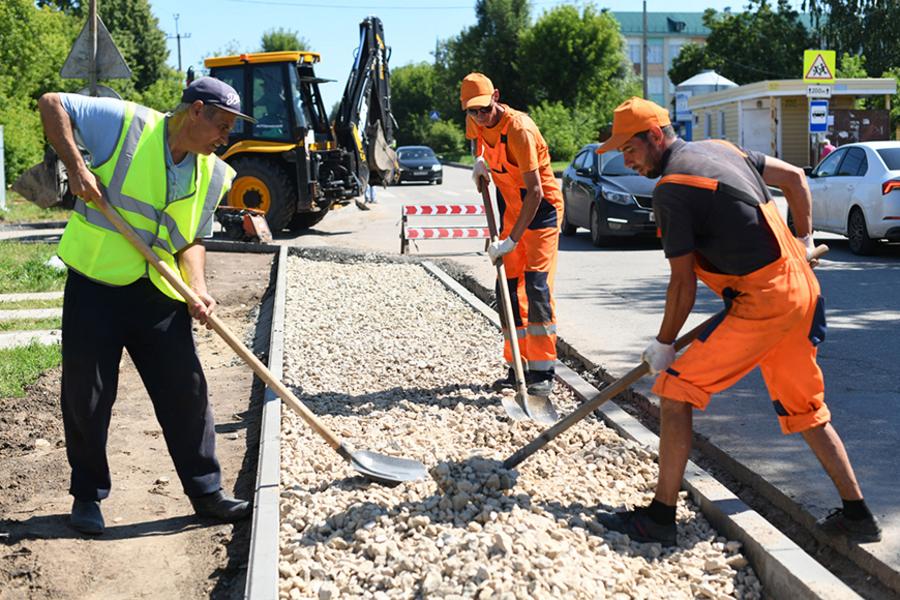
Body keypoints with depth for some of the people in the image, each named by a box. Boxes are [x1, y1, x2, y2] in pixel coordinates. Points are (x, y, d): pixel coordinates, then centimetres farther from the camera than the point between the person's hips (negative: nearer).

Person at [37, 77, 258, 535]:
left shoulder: (213, 174, 6)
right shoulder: (126, 123, -9)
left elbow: (190, 240, 10)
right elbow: (51, 104, -6)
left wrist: (198, 288, -8)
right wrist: (76, 166, -17)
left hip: (159, 295, 4)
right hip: (95, 282, -4)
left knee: (186, 392, 3)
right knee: (86, 395, 3)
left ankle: (205, 492, 15)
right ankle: (87, 496, 19)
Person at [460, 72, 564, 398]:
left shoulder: (518, 129, -27)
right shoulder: (476, 122, -3)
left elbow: (535, 192, -30)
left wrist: (512, 240, -33)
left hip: (541, 207, -8)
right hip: (511, 207, 8)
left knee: (536, 284, -15)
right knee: (508, 287, 6)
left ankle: (542, 372, -12)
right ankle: (518, 366, 14)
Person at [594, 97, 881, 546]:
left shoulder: (669, 190, -12)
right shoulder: (719, 148, 14)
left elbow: (683, 283, -10)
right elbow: (795, 178, 21)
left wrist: (663, 345, 1)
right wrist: (803, 242, 27)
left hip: (762, 301, -9)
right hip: (801, 289, 9)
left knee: (675, 390, -4)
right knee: (805, 409, 19)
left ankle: (660, 517, -1)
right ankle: (857, 517, 25)